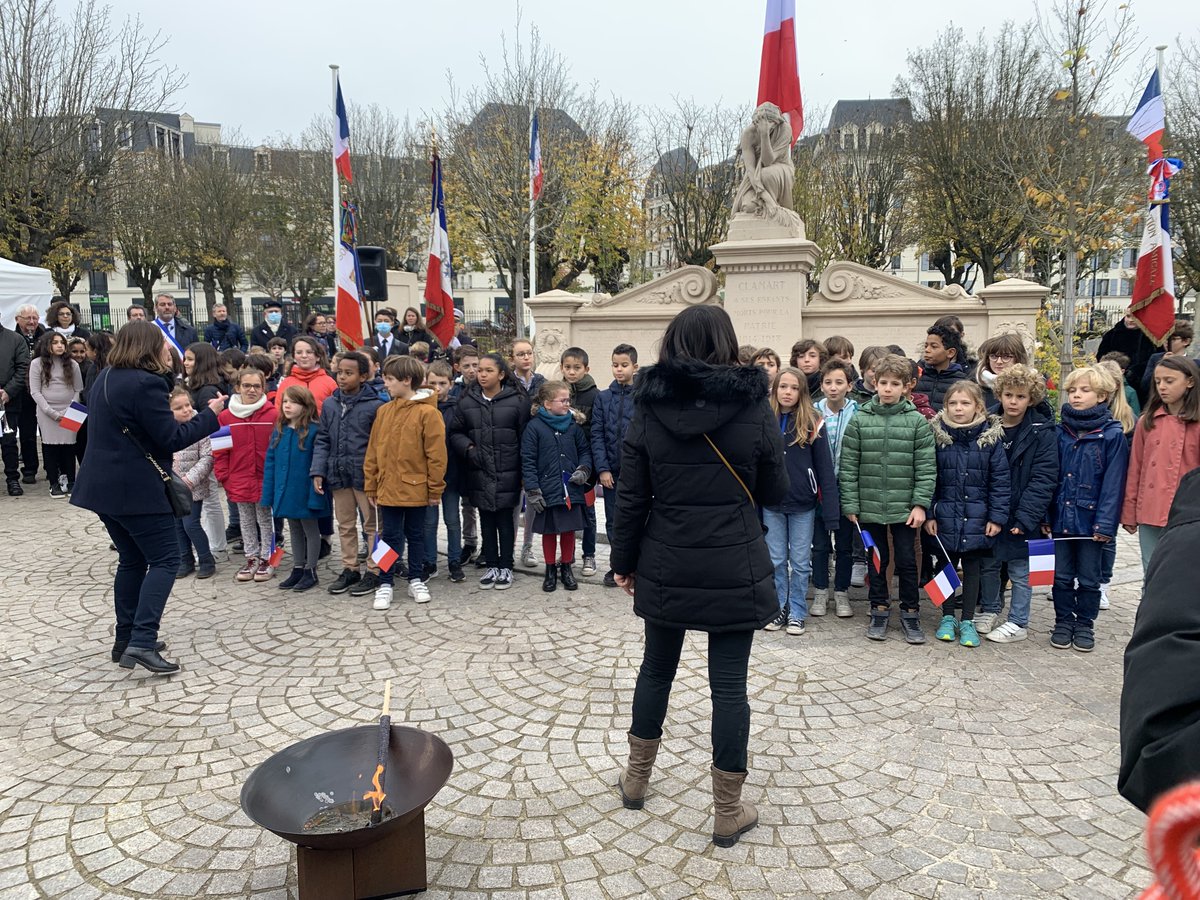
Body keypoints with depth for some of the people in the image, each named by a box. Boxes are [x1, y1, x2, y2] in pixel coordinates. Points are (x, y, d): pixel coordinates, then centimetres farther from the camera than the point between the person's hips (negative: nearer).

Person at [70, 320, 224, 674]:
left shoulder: (106, 378, 11)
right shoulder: (145, 383, -18)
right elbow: (173, 438, -18)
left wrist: (167, 374, 20)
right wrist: (210, 414, -7)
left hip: (104, 486, 10)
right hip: (136, 489, -9)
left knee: (132, 560, 17)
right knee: (165, 560, -3)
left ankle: (125, 639, 23)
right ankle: (142, 641, -12)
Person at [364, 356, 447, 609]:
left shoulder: (427, 412, -11)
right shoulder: (384, 411, 4)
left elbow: (436, 454, -10)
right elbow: (373, 450, 8)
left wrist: (435, 489, -10)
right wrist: (371, 485, 8)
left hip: (416, 488, -3)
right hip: (388, 487, 3)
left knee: (416, 535, 13)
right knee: (389, 537, 9)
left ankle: (416, 581, 26)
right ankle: (385, 584, 18)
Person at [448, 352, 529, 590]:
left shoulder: (517, 400, -4)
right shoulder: (467, 401, 3)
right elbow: (455, 433, 9)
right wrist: (468, 448, -10)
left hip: (507, 474, -3)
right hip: (479, 473, 3)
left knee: (505, 520, 7)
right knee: (486, 521, 12)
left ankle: (506, 567, 20)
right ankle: (491, 566, 25)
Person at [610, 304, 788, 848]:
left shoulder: (649, 407, -4)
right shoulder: (754, 407, -7)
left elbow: (631, 497, -1)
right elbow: (774, 492, 2)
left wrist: (624, 562, 9)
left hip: (666, 567, 2)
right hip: (735, 569, -2)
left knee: (656, 667, 20)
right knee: (728, 684, 7)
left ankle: (636, 780, 36)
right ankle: (729, 813, 19)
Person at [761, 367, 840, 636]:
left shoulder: (812, 423, -6)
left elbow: (825, 469, -7)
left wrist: (830, 510, -12)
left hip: (803, 504, -2)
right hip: (772, 504, 2)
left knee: (800, 561, 8)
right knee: (776, 560, 11)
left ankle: (797, 613, 20)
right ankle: (779, 609, 24)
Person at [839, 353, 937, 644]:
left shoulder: (917, 421, -3)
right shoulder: (859, 420, -2)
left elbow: (926, 467, -3)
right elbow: (848, 466, -1)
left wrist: (920, 504, -9)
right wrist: (850, 505, -4)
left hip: (904, 507, -1)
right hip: (869, 506, 1)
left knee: (907, 561, 9)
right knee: (876, 560, 13)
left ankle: (910, 613, 24)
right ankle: (880, 610, 27)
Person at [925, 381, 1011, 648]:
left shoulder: (991, 438, -5)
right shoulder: (937, 436, -5)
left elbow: (1000, 481, -3)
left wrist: (997, 517, -7)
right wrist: (928, 514, -5)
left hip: (977, 518, 0)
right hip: (945, 517, 0)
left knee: (972, 569, 11)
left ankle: (967, 621, 24)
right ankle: (947, 618, 28)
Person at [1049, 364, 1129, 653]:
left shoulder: (1112, 435, -8)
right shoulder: (1061, 432, 3)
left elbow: (1113, 483, -10)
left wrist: (1105, 523, -14)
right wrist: (1045, 514, 1)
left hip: (1090, 518, -3)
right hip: (1061, 516, 3)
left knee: (1088, 578, 11)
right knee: (1061, 575, 11)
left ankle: (1085, 624, 25)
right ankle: (1063, 622, 25)